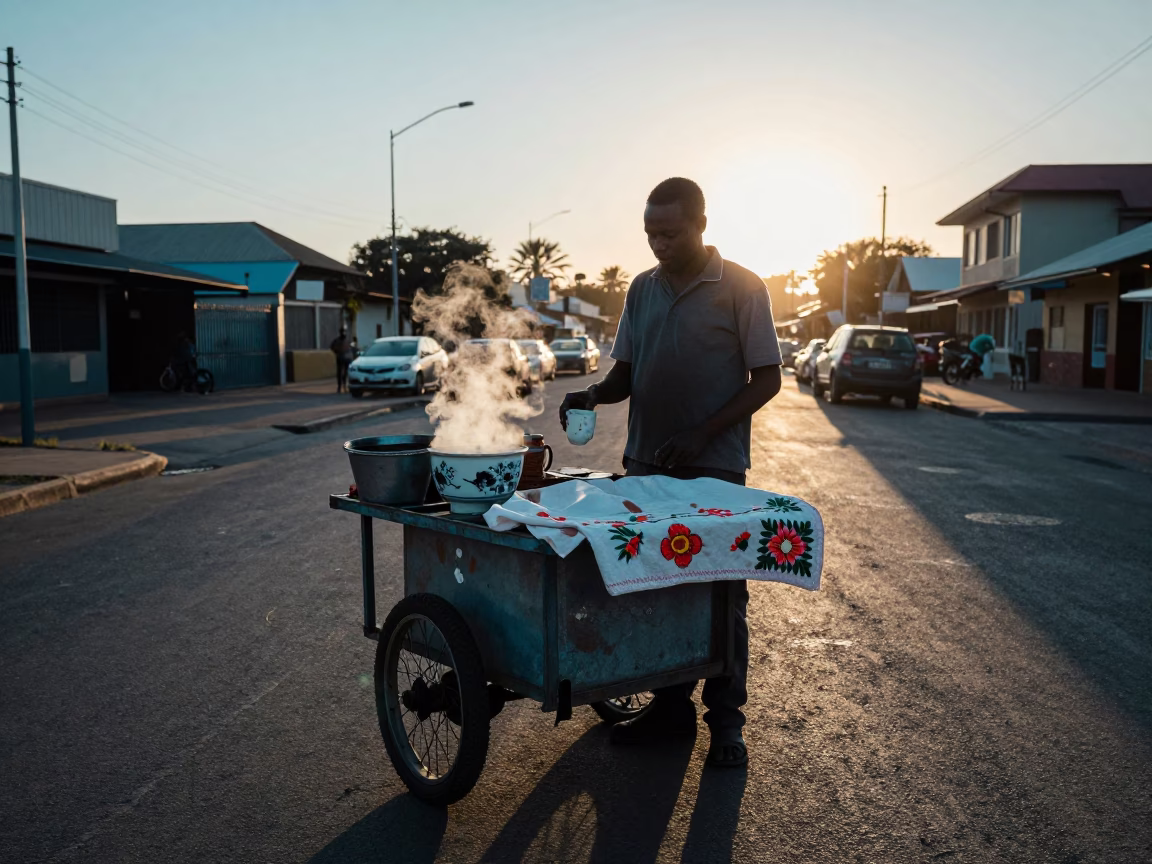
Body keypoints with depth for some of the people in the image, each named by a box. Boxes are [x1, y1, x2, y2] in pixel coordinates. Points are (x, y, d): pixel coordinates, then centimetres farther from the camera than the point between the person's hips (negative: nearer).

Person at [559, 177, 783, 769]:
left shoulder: (741, 289, -3)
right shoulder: (642, 289, 11)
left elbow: (767, 378, -4)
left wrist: (702, 434, -15)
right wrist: (594, 396, -7)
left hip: (714, 469, -5)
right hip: (646, 463, 5)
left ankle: (725, 719, 15)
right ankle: (670, 704, 23)